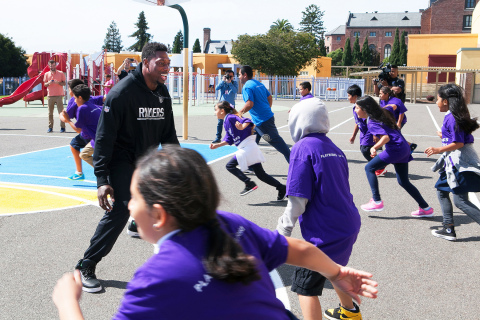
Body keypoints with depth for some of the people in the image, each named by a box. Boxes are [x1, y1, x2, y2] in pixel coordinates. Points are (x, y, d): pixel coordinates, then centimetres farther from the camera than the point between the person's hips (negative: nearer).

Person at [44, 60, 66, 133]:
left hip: (59, 95, -2)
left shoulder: (61, 73, 4)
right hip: (50, 96, 2)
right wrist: (48, 83, -10)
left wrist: (58, 82, -16)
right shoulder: (46, 74, 10)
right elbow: (44, 84, 11)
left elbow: (64, 83, 3)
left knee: (61, 112, -5)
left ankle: (62, 127, -2)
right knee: (50, 113, 2)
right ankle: (50, 127, 7)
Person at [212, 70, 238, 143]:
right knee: (220, 121, 2)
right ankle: (218, 138, 6)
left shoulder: (234, 83, 2)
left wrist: (230, 82, -19)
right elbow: (217, 88, -11)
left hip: (231, 105, -1)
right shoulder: (222, 83, 6)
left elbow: (235, 90, -14)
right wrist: (223, 81, -17)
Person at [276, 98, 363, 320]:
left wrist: (282, 232, -8)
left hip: (324, 233, -8)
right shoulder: (333, 148, 9)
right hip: (349, 225, 9)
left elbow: (298, 199, -18)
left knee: (305, 286, 1)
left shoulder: (303, 147, -13)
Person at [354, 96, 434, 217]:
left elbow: (386, 137, -26)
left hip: (395, 148, -9)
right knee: (403, 181, 16)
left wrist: (375, 147, -40)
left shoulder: (372, 123, -13)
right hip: (404, 148, 10)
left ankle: (377, 202, -3)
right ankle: (425, 208, 18)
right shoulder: (383, 111, 12)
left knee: (369, 168, 0)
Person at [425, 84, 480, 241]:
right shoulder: (452, 116, 10)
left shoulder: (451, 118, -18)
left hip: (460, 163, -11)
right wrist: (444, 136, 29)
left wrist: (439, 150, -18)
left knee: (460, 200, -9)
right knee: (442, 191, 16)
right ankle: (449, 229, 19)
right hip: (454, 161, 11)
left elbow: (459, 143, -21)